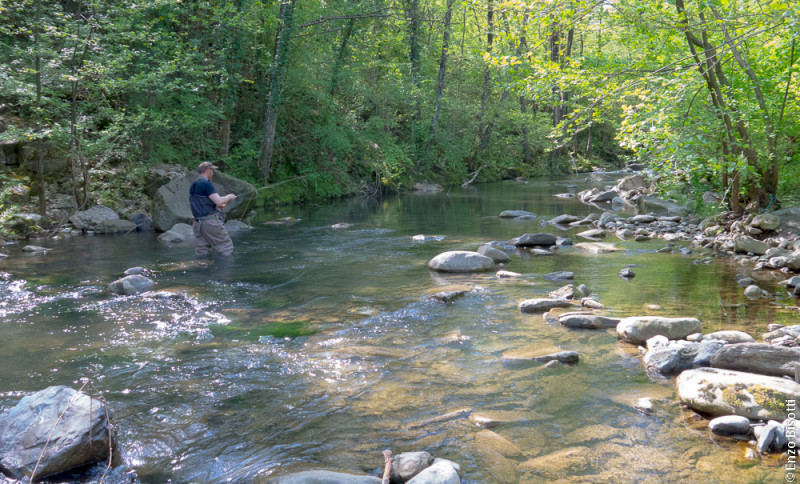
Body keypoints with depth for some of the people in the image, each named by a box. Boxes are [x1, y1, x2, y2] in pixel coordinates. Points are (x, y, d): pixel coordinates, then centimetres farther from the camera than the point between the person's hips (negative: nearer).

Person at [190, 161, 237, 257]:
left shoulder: (193, 186, 15)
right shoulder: (206, 184, -12)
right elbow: (219, 201, -19)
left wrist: (217, 206, 17)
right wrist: (229, 197, 0)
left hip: (198, 223, 8)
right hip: (210, 221, -8)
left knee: (200, 253, 8)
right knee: (226, 247, 0)